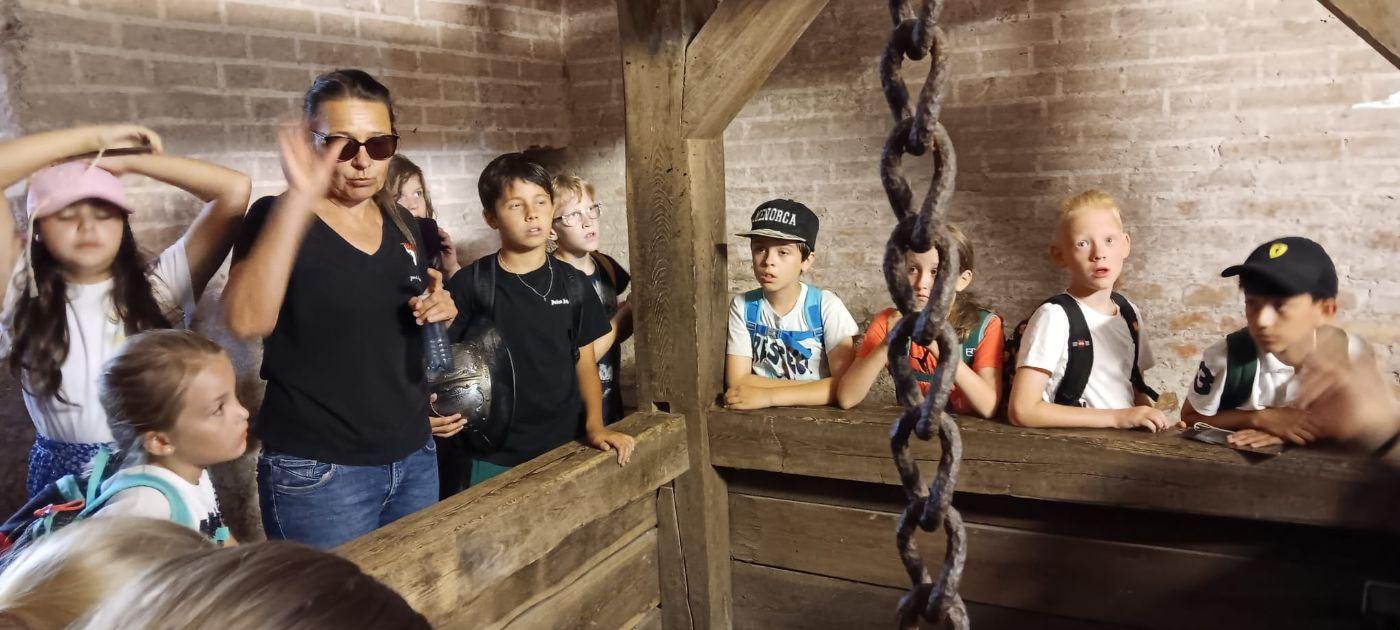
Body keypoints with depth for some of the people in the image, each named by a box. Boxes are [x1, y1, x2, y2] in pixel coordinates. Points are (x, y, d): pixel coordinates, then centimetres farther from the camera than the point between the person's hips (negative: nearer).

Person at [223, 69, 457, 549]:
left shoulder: (401, 223, 6)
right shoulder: (279, 218, -10)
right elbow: (246, 320, -28)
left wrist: (439, 309, 0)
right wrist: (299, 198, -33)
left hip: (414, 456, 6)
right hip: (318, 471, -6)